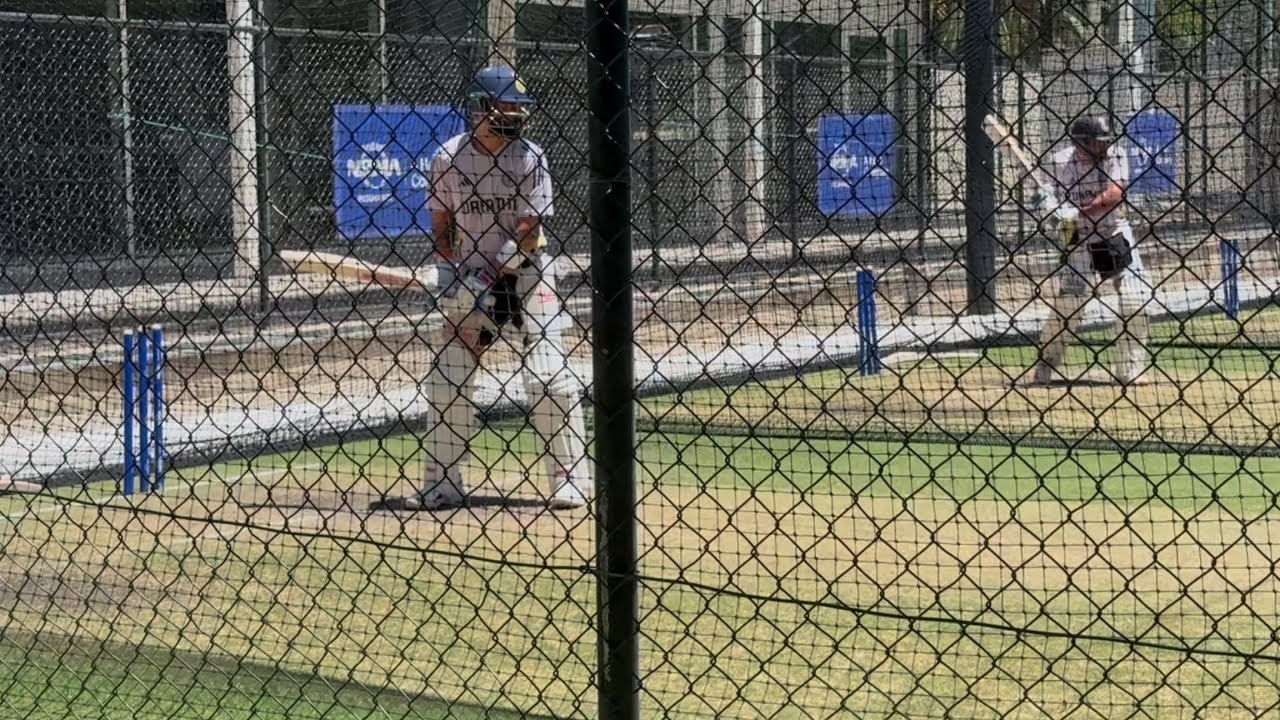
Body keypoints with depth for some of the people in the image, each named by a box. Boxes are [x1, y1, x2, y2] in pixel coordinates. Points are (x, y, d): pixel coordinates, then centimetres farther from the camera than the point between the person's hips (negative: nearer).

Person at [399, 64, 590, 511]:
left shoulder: (528, 157, -7)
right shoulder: (447, 158, -1)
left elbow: (529, 231, -10)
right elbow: (440, 227, 6)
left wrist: (491, 275, -18)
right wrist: (456, 275, -8)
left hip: (524, 278, -2)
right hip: (468, 282, 2)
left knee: (549, 380, -8)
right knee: (446, 383, 1)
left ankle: (571, 478, 4)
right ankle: (443, 483, 12)